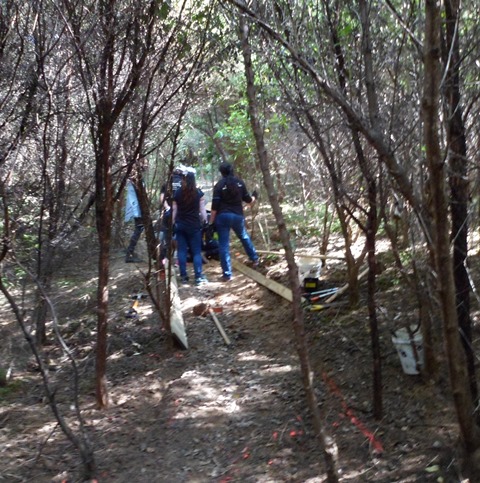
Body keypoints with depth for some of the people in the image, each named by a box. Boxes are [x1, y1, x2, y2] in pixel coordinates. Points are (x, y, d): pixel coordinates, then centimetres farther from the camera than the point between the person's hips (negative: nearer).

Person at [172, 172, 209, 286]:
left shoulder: (177, 193, 0)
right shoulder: (198, 193, -5)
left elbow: (174, 210, 3)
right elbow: (202, 210, -3)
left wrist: (173, 223, 11)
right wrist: (204, 220, 12)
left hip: (180, 225, 2)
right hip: (194, 225, -2)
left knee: (181, 250, 7)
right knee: (196, 251, 3)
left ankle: (183, 276, 9)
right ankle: (199, 277, -1)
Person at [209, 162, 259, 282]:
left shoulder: (219, 185, -7)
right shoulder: (240, 182, 3)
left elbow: (215, 206, -11)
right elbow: (248, 200, 11)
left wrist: (211, 221, -4)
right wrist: (254, 196, 33)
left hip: (223, 216, -4)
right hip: (238, 215, 4)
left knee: (223, 245, 1)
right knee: (244, 237, 29)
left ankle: (227, 274, -1)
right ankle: (255, 259, 42)